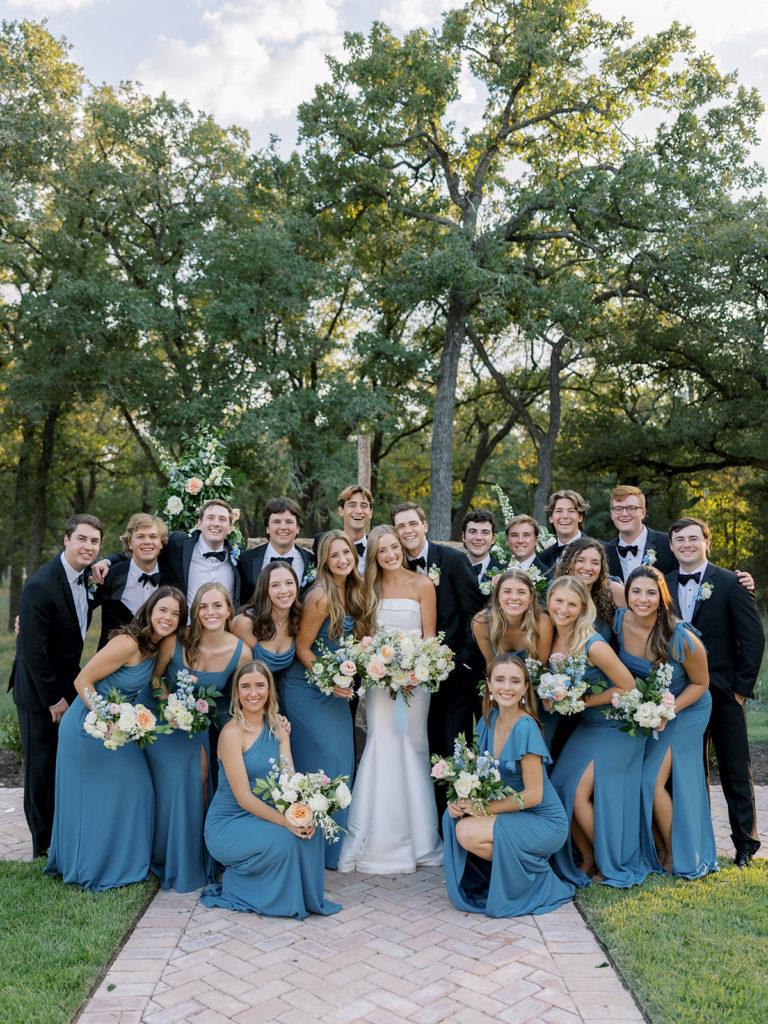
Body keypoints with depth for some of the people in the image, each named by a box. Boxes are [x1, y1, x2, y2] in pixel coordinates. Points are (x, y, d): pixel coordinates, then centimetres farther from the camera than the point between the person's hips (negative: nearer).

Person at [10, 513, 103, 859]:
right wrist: (54, 699, -16)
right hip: (40, 693, -7)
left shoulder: (87, 577, 2)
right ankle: (43, 845, 20)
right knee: (42, 767, 5)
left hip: (68, 686, 7)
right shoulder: (40, 586, -22)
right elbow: (33, 651, -21)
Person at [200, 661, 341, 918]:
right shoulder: (232, 733, -18)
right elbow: (243, 797, -21)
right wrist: (286, 821, -31)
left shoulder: (277, 728, 3)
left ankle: (307, 897, 1)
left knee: (309, 829, -21)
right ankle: (234, 885, -1)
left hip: (262, 814, 6)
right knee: (283, 839, -28)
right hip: (226, 824, -5)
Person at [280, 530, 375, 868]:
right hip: (307, 688, -7)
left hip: (335, 688, 7)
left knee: (343, 760, 7)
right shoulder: (321, 597, -19)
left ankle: (337, 841, 23)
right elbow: (303, 648, -14)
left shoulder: (354, 594, 4)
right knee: (323, 759, -3)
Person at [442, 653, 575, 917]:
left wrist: (482, 808, -17)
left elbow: (533, 795, -21)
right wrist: (463, 799, -9)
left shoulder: (525, 728, -23)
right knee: (453, 815, -12)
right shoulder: (490, 719, 0)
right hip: (514, 814, 7)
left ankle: (532, 875, 0)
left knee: (468, 833, -23)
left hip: (545, 823, -7)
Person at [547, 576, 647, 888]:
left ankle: (612, 866, 12)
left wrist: (584, 702, -17)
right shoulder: (553, 637, -4)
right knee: (558, 789, -1)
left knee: (579, 793, -10)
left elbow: (628, 687, -18)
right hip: (585, 726, 7)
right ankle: (588, 860, 20)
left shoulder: (593, 646, -25)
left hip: (616, 728, -7)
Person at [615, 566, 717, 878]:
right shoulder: (619, 621, -16)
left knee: (653, 780, -9)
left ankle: (678, 856, 15)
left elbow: (700, 683, -13)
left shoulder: (682, 638, -28)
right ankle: (658, 850, 23)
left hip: (686, 710, -4)